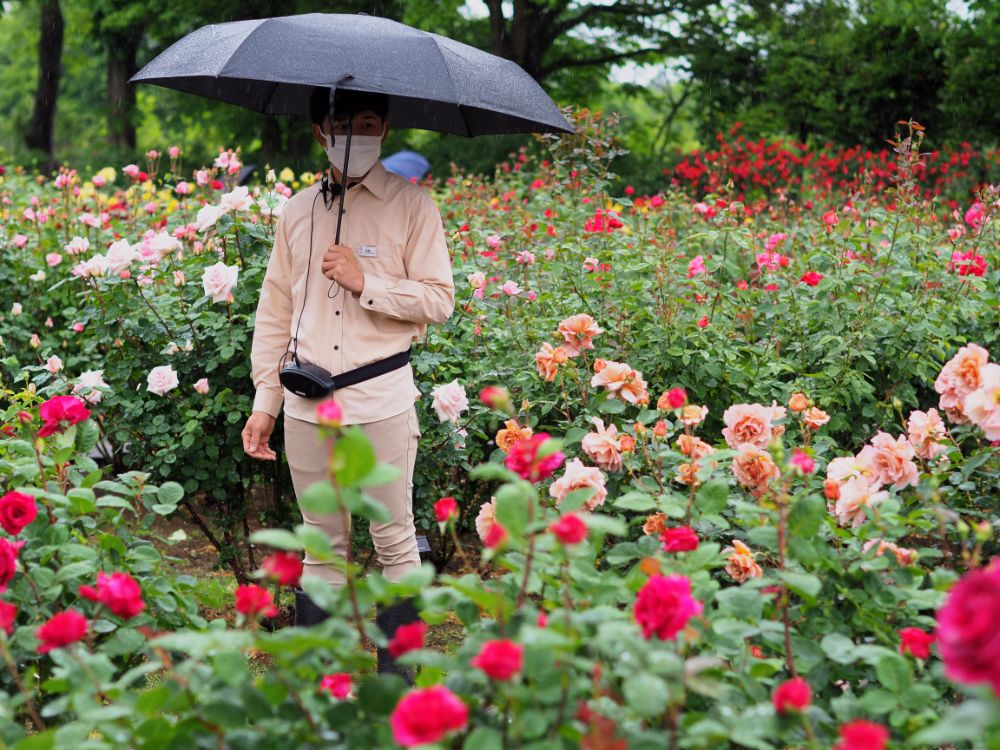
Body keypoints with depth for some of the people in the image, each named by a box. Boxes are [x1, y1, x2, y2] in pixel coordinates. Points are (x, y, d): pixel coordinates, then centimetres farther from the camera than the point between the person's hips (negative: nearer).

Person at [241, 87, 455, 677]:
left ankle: (396, 674, 14)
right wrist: (264, 401, 11)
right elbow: (275, 311, 14)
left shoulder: (412, 206, 0)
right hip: (307, 403, 4)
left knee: (395, 540, 3)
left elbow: (440, 300, -5)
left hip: (382, 401, -4)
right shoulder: (298, 211, 11)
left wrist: (367, 283, -15)